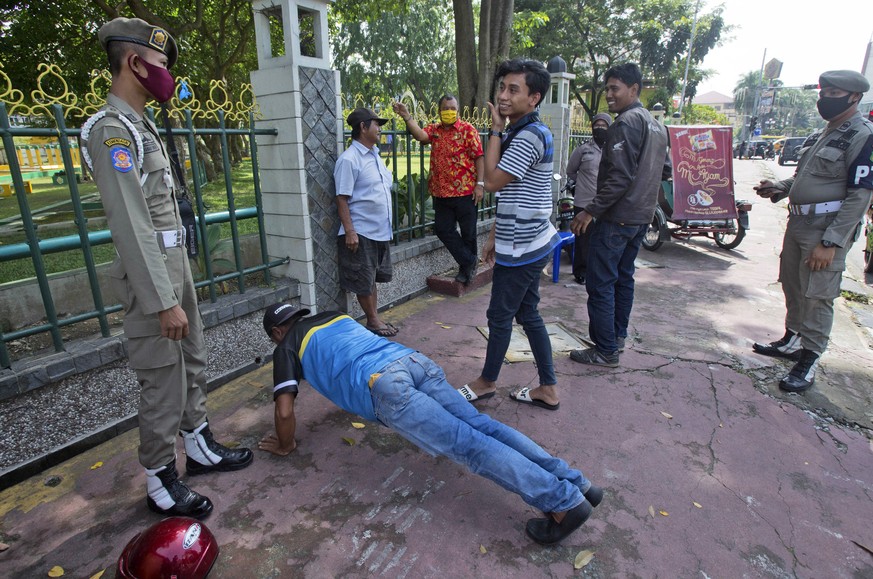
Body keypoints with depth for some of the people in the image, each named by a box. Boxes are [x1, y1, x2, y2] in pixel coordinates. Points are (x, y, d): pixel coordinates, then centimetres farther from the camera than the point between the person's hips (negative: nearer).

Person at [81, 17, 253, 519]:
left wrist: (180, 278, 16)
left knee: (193, 362, 17)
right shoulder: (112, 130, -15)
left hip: (177, 261, 10)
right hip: (151, 272, -10)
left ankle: (201, 447, 34)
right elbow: (131, 227, -22)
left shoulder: (140, 126, 14)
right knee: (164, 380, 0)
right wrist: (164, 301, -23)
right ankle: (161, 482, 17)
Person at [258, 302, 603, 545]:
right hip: (414, 360, 7)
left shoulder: (287, 347, 18)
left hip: (384, 384, -6)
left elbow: (284, 411, 10)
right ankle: (576, 484, -4)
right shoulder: (334, 316, 35)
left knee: (467, 444, -13)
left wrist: (286, 445, 29)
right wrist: (356, 399, 65)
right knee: (482, 427, 0)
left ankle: (565, 502, -18)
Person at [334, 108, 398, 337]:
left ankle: (375, 318, 27)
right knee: (364, 281, 4)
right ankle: (373, 321, 17)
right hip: (361, 232, -8)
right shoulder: (349, 159, -13)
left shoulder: (374, 155, 12)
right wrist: (349, 231, -21)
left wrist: (386, 225, 18)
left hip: (381, 230, 9)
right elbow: (342, 199, -16)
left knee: (373, 277, 16)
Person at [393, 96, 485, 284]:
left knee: (468, 231, 6)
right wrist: (407, 117, -27)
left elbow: (478, 157, -7)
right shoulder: (434, 129, 8)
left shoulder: (468, 129, -4)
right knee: (443, 229, 6)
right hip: (441, 192, 5)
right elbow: (420, 136, -13)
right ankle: (469, 261, 20)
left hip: (465, 191, -4)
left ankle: (466, 264, 27)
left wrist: (480, 184, -13)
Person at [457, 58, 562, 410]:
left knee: (500, 316, 5)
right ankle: (548, 388, 25)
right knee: (528, 314, 14)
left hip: (521, 246, -10)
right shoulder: (518, 133, 15)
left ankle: (487, 382, 25)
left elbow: (492, 181, -20)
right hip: (525, 243, 10)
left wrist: (495, 130, -11)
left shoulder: (530, 135, -18)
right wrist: (494, 236, 19)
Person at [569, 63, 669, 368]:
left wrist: (591, 210, -21)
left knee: (600, 283, -5)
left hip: (616, 217, -10)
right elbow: (664, 170, 22)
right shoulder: (657, 126, 17)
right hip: (641, 216, 10)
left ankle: (605, 351, 0)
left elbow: (620, 176, -22)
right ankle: (617, 336, 29)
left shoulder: (627, 122, -14)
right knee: (623, 277, 18)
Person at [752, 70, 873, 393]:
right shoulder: (823, 134, 16)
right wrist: (778, 188, 6)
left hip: (827, 229, -8)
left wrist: (831, 242, -22)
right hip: (798, 221, 9)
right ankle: (792, 341, 32)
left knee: (816, 296, -4)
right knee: (792, 285, 16)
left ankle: (809, 362, 6)